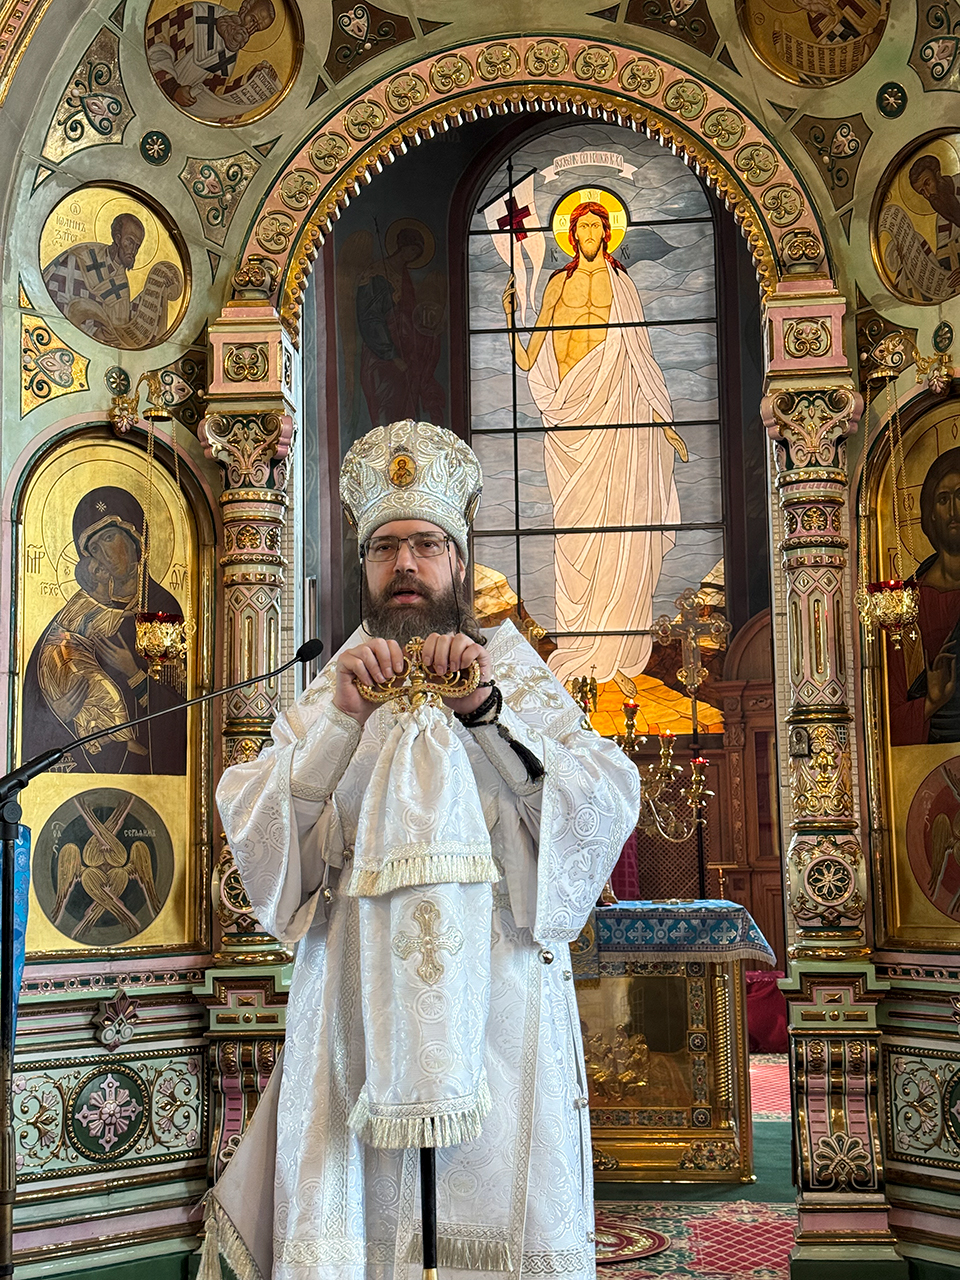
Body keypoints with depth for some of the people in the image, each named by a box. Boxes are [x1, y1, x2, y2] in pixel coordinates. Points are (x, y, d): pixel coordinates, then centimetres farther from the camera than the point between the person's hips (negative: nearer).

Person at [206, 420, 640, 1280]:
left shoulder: (518, 678, 10)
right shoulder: (328, 696, 13)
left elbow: (611, 804, -6)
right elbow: (252, 832, -2)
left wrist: (487, 708, -17)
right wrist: (341, 718, -15)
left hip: (495, 1008, -1)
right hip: (357, 1011, 1)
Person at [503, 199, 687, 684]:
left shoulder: (621, 284, 8)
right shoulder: (558, 284, 10)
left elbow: (640, 358, 9)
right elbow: (529, 361, 7)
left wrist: (662, 420, 7)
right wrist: (510, 316, -6)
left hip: (614, 408, -1)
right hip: (569, 416, 1)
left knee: (615, 525, -3)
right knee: (572, 527, 2)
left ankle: (610, 654, 5)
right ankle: (577, 649, 9)